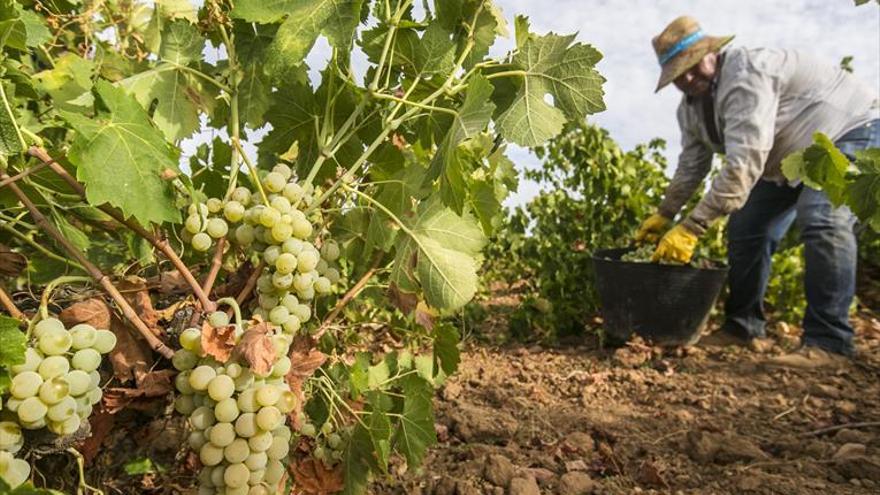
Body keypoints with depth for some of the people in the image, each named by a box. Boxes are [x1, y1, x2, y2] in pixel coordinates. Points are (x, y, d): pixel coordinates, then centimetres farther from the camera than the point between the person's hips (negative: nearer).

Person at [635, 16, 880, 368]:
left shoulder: (745, 75, -34)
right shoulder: (691, 107, -5)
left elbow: (743, 164, -42)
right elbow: (691, 165, 5)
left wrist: (691, 228, -44)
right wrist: (664, 215, 5)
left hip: (849, 130, -8)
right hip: (790, 158, 9)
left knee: (823, 220, -30)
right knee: (746, 228, 1)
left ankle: (827, 341, -23)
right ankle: (742, 326, 12)